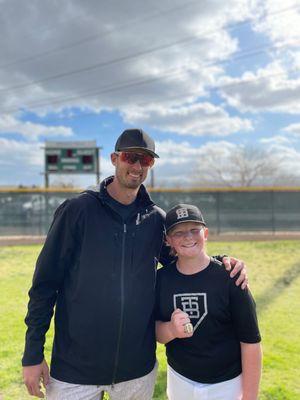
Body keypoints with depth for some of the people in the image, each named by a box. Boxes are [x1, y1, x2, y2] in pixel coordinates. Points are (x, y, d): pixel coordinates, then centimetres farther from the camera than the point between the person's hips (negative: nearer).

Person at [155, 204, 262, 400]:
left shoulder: (229, 278, -17)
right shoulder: (161, 278, -7)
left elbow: (250, 342, -13)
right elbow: (156, 332, -1)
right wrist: (171, 330, -23)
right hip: (179, 380, 3)